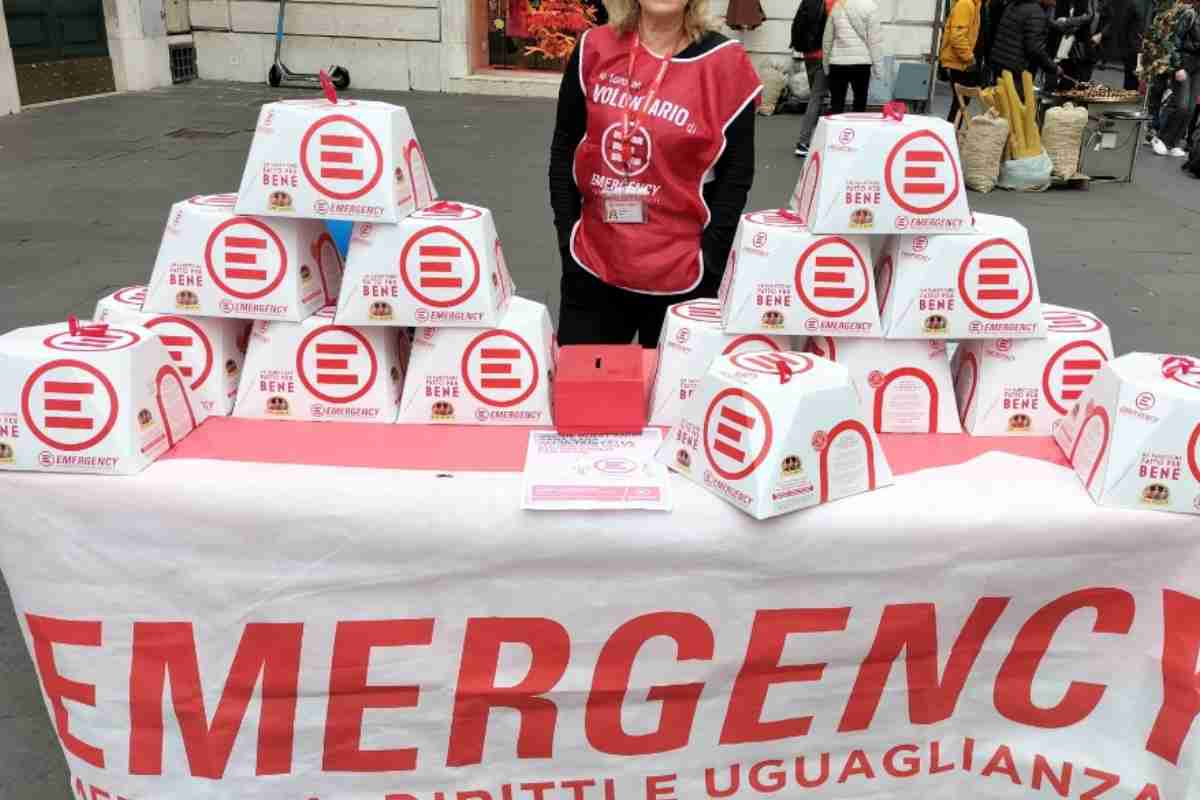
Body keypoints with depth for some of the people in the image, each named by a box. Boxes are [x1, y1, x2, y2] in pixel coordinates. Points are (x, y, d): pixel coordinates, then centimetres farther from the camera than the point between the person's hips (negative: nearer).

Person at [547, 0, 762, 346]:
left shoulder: (724, 62, -7)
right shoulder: (594, 49, 0)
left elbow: (735, 177, -5)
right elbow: (564, 150, 8)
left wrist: (707, 268, -8)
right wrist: (567, 236, 2)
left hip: (680, 276, -2)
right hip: (591, 268, 3)